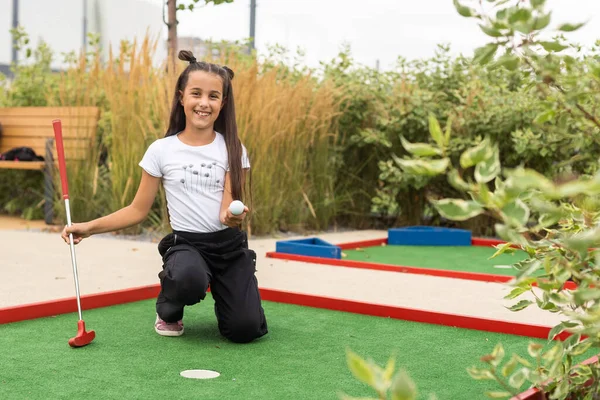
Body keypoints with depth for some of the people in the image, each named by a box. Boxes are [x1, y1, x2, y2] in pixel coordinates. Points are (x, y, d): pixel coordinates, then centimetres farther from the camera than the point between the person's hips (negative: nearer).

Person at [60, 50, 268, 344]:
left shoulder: (233, 150, 0)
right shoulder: (161, 150, -1)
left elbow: (227, 210, -6)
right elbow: (138, 210, 4)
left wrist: (233, 216, -31)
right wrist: (89, 227, -7)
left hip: (230, 245, 1)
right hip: (186, 244, -1)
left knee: (245, 330, -17)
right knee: (188, 279, -38)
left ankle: (220, 290, 18)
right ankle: (168, 311, 0)